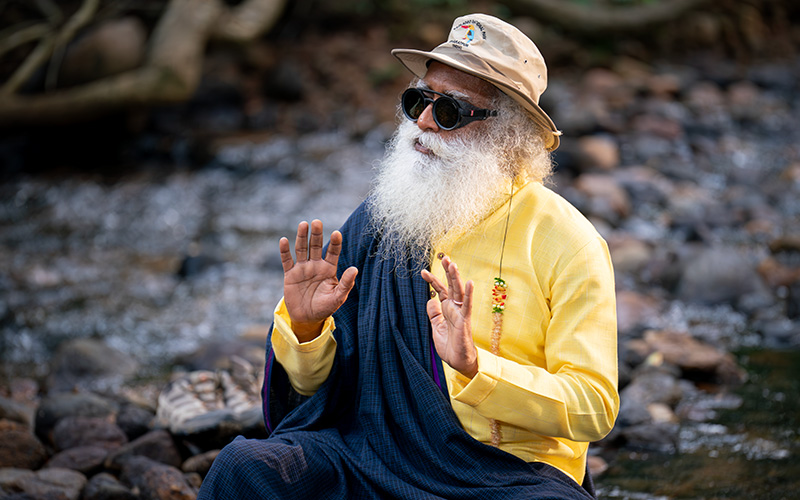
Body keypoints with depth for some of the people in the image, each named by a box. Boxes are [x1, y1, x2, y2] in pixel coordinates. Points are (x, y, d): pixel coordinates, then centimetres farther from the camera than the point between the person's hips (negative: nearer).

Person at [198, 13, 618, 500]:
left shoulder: (565, 239, -3)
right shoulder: (375, 220, 8)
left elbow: (594, 409, -9)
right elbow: (313, 386, 14)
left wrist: (475, 368, -21)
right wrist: (306, 329, -8)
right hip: (371, 454, 3)